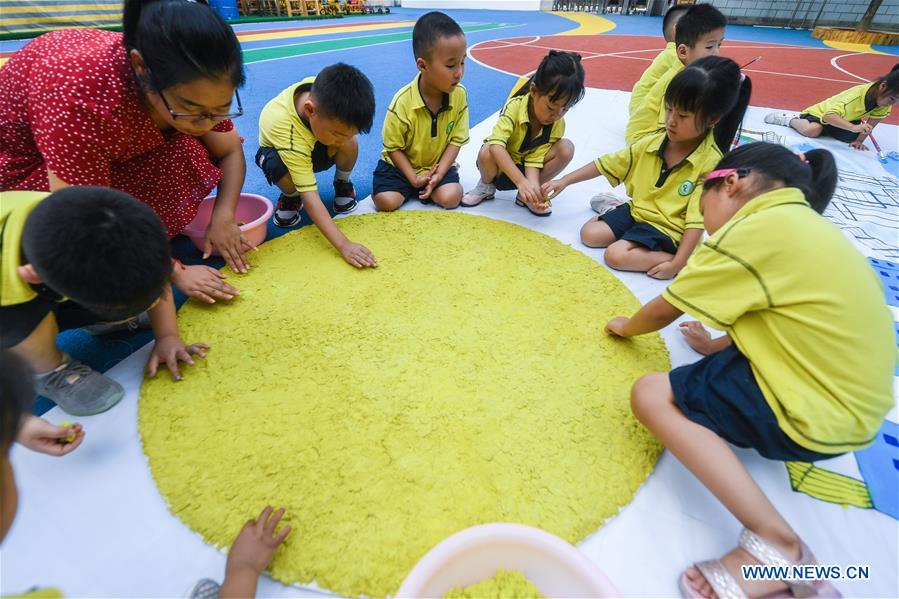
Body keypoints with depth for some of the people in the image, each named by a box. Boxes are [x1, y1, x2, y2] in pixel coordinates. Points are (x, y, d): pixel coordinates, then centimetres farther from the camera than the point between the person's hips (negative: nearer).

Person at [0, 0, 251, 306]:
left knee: (188, 153, -18)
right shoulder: (79, 96, -40)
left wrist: (223, 219, -27)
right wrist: (175, 272, -31)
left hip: (111, 150, 5)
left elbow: (231, 151, -12)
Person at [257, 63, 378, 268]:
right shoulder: (287, 132, -45)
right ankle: (290, 197, -4)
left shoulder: (322, 89, -32)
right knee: (280, 168, -40)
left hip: (313, 144, 4)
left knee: (351, 145, -30)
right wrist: (343, 244, -57)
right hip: (279, 151, -3)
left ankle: (342, 184, 1)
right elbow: (309, 195, -48)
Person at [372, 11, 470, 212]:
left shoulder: (459, 95, -13)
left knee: (450, 197, -22)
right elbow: (393, 148, -12)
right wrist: (413, 178, -20)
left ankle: (428, 188, 9)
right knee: (386, 201, -19)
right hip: (401, 165, -2)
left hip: (438, 164, 2)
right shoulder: (403, 101, -23)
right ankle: (409, 186, 13)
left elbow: (456, 140, -7)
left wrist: (439, 174, -17)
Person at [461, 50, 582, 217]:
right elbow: (496, 145, -42)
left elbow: (534, 159, -21)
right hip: (500, 165, -3)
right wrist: (521, 181, -52)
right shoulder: (515, 106, -28)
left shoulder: (558, 124, -15)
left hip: (525, 166, 3)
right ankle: (487, 186, -2)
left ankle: (525, 196, -8)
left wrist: (533, 186, -42)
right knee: (486, 152, -38)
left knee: (566, 148, -21)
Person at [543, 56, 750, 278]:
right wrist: (565, 181, -1)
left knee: (616, 255, -27)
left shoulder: (711, 163, -19)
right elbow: (606, 164, 2)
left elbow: (697, 220, -22)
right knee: (589, 234, -8)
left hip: (667, 229, -6)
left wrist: (677, 264, -27)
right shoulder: (653, 143, -3)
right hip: (636, 211, 6)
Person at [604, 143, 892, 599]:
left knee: (650, 394, -12)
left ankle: (776, 544, -14)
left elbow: (663, 312, -7)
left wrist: (625, 327, 12)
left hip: (816, 415, -9)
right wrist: (719, 344, 22)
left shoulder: (756, 227, -16)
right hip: (848, 398, 10)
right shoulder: (805, 224, 10)